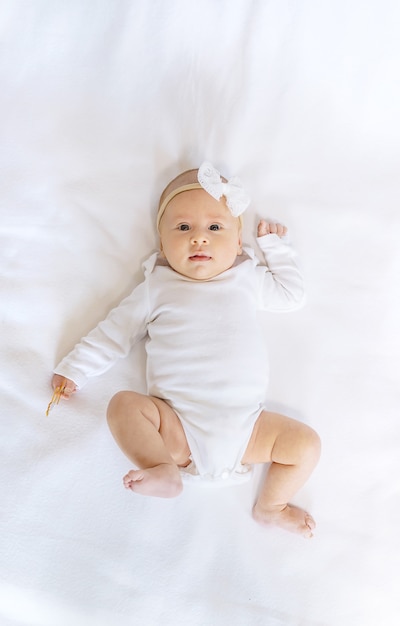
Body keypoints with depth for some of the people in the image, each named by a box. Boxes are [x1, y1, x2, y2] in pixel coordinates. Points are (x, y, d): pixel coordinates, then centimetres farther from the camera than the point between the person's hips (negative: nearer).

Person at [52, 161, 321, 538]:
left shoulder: (247, 277, 12)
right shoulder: (157, 287, 8)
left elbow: (292, 295, 24)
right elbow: (114, 333, 13)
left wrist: (275, 246, 24)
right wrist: (75, 369, 10)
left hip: (244, 425, 2)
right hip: (178, 429, -1)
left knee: (306, 442, -11)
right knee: (124, 404, -22)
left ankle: (271, 506, 8)